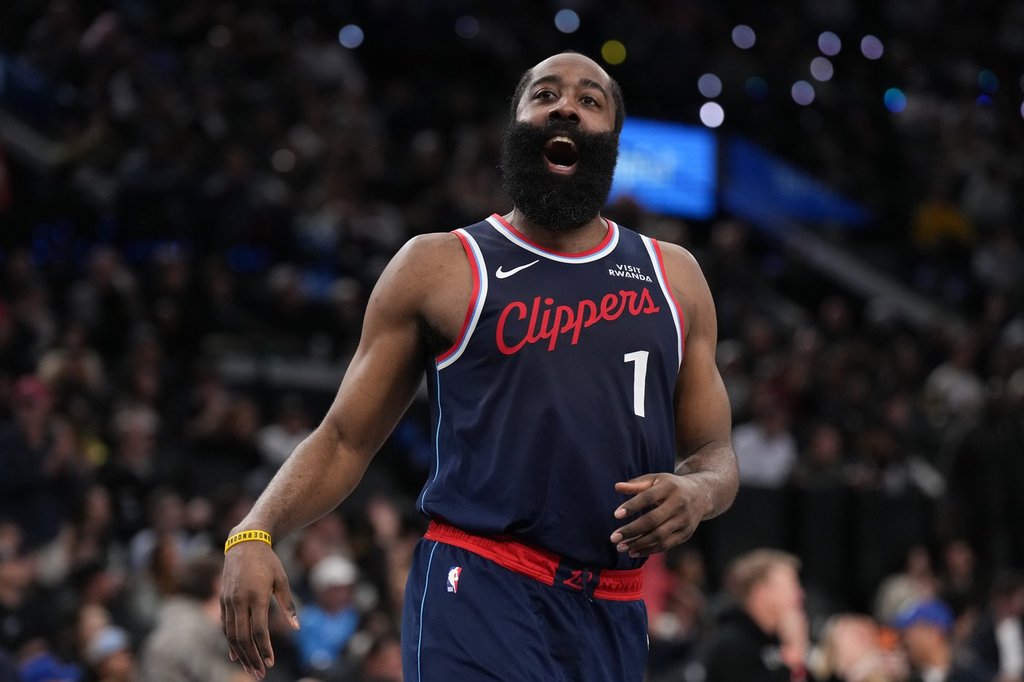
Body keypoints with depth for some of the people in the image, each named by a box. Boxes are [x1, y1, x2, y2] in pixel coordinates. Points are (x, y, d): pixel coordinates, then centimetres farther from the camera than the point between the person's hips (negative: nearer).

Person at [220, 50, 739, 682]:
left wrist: (699, 491, -8)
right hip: (479, 590, -4)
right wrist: (254, 534, -13)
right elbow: (345, 440, 5)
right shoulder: (439, 268, 4)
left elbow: (716, 454, 17)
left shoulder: (674, 278, 14)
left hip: (615, 618, 4)